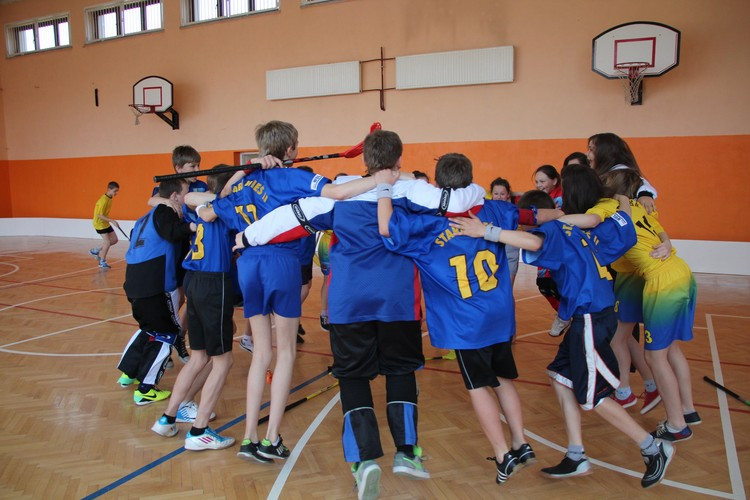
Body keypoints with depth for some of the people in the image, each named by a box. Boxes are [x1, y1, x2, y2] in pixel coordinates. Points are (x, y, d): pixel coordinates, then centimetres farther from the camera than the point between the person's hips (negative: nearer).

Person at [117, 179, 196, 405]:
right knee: (167, 333, 4)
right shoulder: (164, 211, -4)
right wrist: (192, 226, -39)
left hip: (134, 283, 9)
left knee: (149, 328, 28)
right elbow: (172, 232, -26)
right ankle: (145, 390, 5)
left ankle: (128, 373, 36)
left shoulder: (147, 217, 21)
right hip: (156, 286, -9)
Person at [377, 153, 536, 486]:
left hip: (466, 324, -5)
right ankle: (520, 444, 27)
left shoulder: (428, 224, -12)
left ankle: (503, 455, 10)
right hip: (501, 316, 5)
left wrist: (383, 187, -13)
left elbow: (388, 228, -22)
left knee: (479, 386, 8)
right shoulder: (493, 212, 2)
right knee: (503, 379, 20)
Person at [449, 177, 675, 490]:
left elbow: (535, 242, -34)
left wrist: (485, 231, -37)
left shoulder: (559, 230, -14)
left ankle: (654, 448, 20)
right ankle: (576, 457, 19)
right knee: (561, 377, 14)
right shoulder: (600, 227, 9)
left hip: (590, 321, -9)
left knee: (592, 398, 5)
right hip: (592, 316, 9)